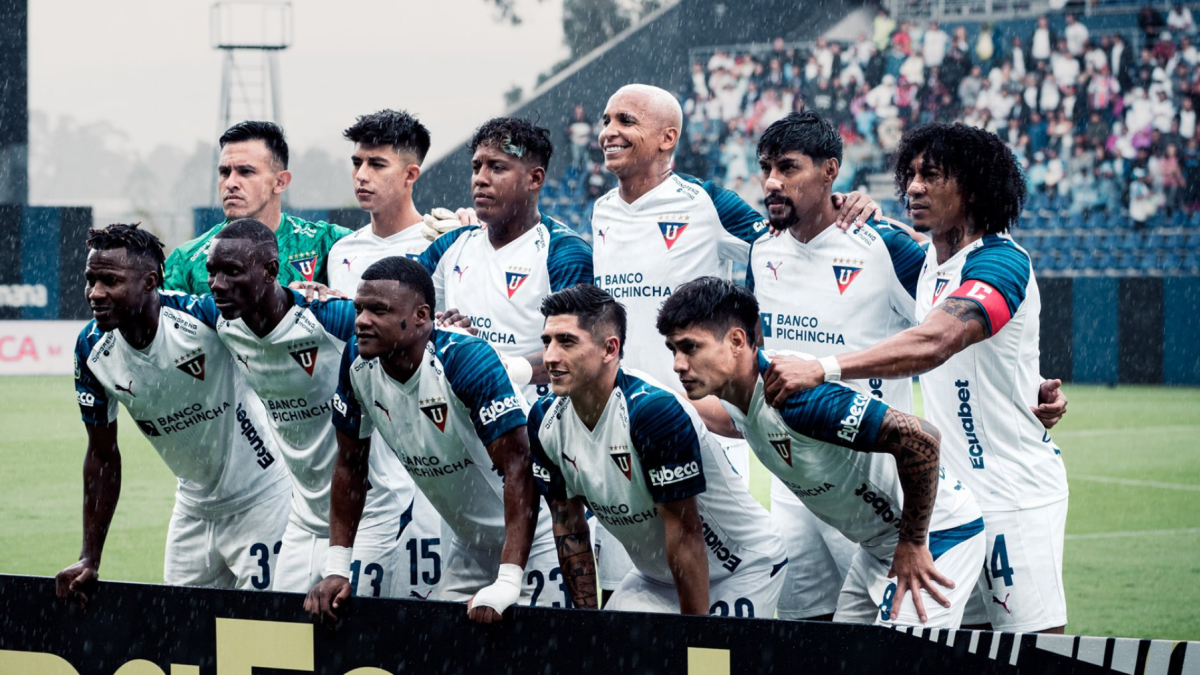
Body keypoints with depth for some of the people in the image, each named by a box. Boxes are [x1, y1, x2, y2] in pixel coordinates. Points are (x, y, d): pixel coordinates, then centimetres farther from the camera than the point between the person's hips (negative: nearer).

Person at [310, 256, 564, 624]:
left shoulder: (467, 360, -28)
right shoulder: (358, 363, -9)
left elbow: (518, 467, -31)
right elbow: (350, 465, 4)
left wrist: (507, 584, -37)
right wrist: (338, 569, -2)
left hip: (536, 533, -6)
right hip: (470, 542, 7)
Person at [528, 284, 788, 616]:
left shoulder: (656, 411, -30)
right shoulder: (545, 420, -9)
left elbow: (684, 531, -26)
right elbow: (568, 524, 2)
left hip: (741, 571, -6)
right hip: (655, 576, 6)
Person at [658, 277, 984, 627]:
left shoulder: (794, 395, -30)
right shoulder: (732, 395, -2)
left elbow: (920, 438, -34)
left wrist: (913, 544, -24)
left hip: (935, 531, -9)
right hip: (879, 542, 9)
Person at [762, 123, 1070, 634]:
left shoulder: (1002, 263, -17)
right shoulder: (929, 262, 11)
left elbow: (933, 343, -34)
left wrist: (823, 369, -43)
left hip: (1016, 492, -9)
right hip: (951, 492, 9)